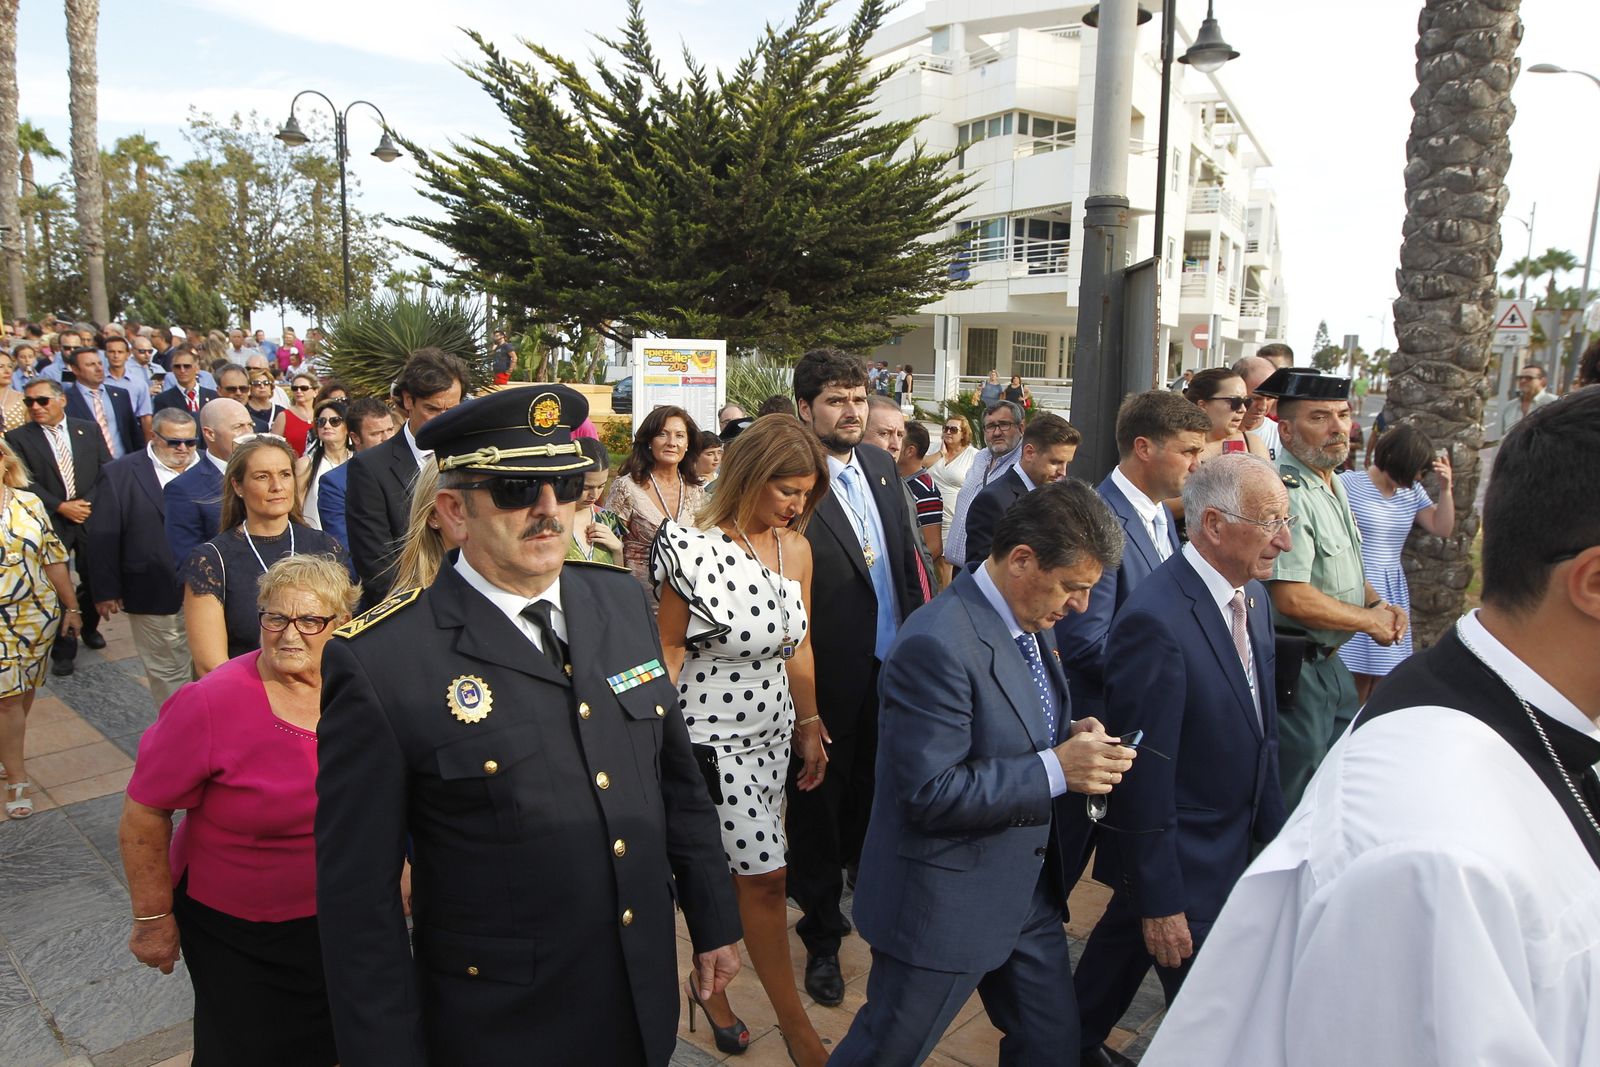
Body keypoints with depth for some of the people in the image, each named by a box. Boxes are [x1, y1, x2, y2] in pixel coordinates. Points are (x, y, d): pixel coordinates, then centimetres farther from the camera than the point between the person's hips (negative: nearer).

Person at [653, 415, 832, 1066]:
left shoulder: (795, 547, -1)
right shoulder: (695, 551, -19)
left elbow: (797, 646, 8)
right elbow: (668, 654, -11)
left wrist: (809, 728, 15)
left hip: (771, 732, 6)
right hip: (713, 737, -6)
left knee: (729, 873, 16)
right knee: (767, 877, 1)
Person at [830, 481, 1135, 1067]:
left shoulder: (1031, 621, 2)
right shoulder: (937, 644, -28)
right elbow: (930, 793, -28)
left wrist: (1071, 735, -5)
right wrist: (1056, 769, -26)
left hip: (1029, 891, 8)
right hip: (946, 905, -8)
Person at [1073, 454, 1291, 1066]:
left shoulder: (1253, 596, -1)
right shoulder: (1156, 622, -29)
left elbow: (1259, 729, 9)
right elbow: (1145, 773, -25)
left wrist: (1274, 827, 11)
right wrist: (1159, 900, -18)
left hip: (1235, 841, 8)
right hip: (1183, 859, -8)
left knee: (1124, 940, 27)